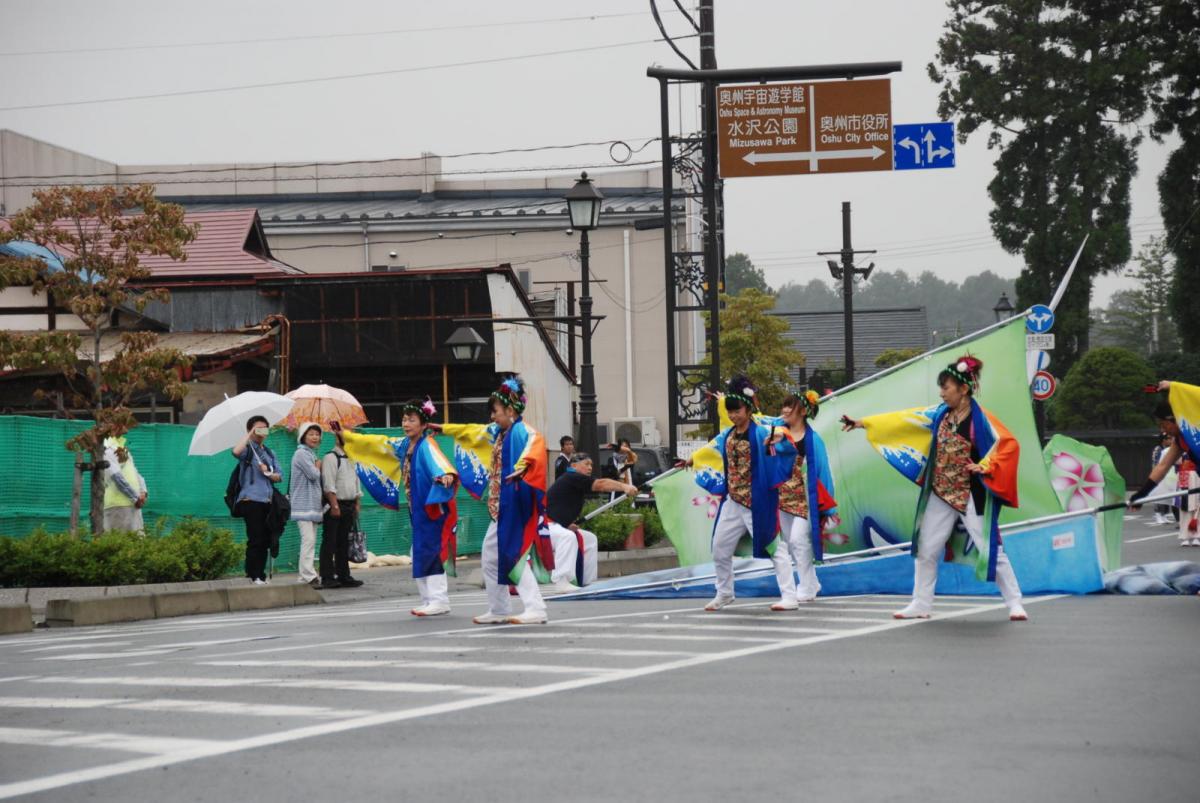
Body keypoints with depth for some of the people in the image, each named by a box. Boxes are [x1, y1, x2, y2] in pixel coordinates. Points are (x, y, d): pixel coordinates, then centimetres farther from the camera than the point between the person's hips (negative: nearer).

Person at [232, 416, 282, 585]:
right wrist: (250, 435, -14)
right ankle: (254, 576, -7)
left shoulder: (269, 452, 20)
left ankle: (261, 575, 12)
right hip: (251, 500, -6)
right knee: (255, 539, -10)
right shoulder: (248, 449, 1)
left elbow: (279, 476, 15)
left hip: (268, 501, 6)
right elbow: (236, 452, -24)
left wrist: (268, 473, -6)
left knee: (265, 540, 6)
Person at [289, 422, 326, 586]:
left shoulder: (311, 454, 20)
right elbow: (314, 475, -17)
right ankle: (309, 577, -20)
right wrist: (318, 466, 0)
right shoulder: (301, 453, -10)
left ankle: (307, 576, 12)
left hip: (313, 504, 10)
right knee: (308, 539, -15)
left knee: (311, 540, 9)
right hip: (303, 504, -10)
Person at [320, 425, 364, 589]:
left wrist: (357, 504, 15)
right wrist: (334, 505, -20)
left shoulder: (351, 459, 17)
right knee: (330, 543, -6)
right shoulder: (331, 457, -9)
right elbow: (329, 484, -16)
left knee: (344, 543, 11)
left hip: (349, 506, 8)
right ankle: (327, 578, -7)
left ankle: (344, 576, 14)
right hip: (335, 505, -8)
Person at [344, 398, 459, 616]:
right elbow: (378, 444, 25)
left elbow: (438, 461, -34)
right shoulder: (404, 445, 12)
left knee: (429, 552, -10)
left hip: (431, 508, -9)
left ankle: (439, 600, -8)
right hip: (417, 508, 9)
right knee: (419, 554, 11)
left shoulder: (427, 445, -13)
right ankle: (429, 599, 17)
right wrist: (347, 436, 30)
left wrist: (446, 474, -56)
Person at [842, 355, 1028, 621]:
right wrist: (864, 423, 8)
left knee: (990, 550, -5)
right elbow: (905, 419, 8)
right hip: (940, 495, 6)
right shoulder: (941, 414, 5)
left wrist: (985, 467, -22)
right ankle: (921, 604, 17)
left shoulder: (980, 419, -12)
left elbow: (1009, 445, -15)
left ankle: (1015, 604, 3)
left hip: (972, 496, -6)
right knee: (926, 550, 8)